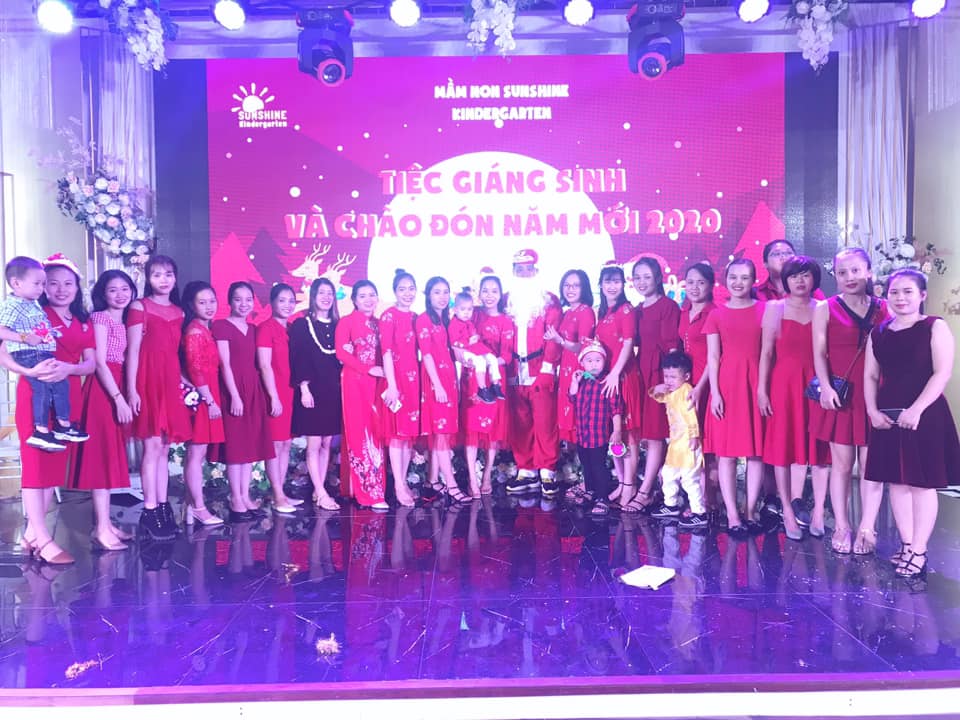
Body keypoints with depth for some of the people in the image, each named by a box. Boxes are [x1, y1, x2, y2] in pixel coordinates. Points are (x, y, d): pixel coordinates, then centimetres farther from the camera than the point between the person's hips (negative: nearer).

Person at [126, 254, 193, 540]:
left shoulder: (178, 312, 16)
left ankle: (163, 508, 13)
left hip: (171, 382, 5)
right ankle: (150, 512, -1)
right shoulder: (139, 307, 0)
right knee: (153, 445, -7)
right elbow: (133, 351, -6)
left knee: (164, 448, 8)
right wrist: (131, 389, -11)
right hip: (148, 380, -5)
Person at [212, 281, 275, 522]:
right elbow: (225, 364, -10)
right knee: (235, 444, -4)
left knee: (252, 444, 7)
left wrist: (252, 393, 7)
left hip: (254, 390, 6)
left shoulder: (253, 329, 15)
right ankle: (236, 500, 4)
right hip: (233, 390, -6)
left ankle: (245, 496, 15)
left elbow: (256, 364, 13)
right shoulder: (221, 326, -3)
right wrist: (235, 395, -16)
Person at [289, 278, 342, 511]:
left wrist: (341, 386, 5)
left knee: (327, 443, 7)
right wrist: (304, 388, -13)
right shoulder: (301, 325, -1)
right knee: (314, 444, -3)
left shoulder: (337, 326, 12)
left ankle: (318, 490, 16)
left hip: (333, 391, 5)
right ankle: (321, 494, 3)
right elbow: (297, 359, -6)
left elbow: (341, 358, 12)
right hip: (312, 391, -5)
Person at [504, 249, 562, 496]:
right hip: (515, 373, 3)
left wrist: (547, 368, -11)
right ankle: (526, 471, 15)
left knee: (545, 422, -4)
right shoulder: (507, 301, 15)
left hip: (541, 372, -3)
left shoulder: (550, 301, 6)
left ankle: (548, 473, 4)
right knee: (519, 424, 5)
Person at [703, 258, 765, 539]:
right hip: (727, 384, 0)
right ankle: (732, 515, 6)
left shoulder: (764, 310, 6)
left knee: (756, 451, 4)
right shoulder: (717, 314, 6)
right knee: (726, 452, 0)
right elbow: (713, 356, 3)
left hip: (756, 383, 0)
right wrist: (714, 392, -5)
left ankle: (751, 511, 15)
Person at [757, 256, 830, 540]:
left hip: (816, 385, 1)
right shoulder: (774, 308, 4)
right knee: (784, 448, 2)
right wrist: (761, 389, -4)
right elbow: (766, 351, 1)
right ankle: (789, 511, 11)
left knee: (819, 447, 2)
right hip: (784, 384, -1)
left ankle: (818, 512, 11)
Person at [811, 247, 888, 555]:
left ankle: (866, 529, 13)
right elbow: (819, 353, 0)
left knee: (871, 464, 3)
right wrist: (825, 387, -12)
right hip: (839, 394, -1)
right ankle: (841, 527, 16)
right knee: (842, 463, 5)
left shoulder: (883, 309, 8)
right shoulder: (825, 309, 4)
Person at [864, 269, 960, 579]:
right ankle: (906, 545, 20)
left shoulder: (935, 327, -4)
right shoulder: (878, 333, 10)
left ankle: (918, 552, 6)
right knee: (896, 481, 9)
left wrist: (916, 409, -20)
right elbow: (870, 376, 10)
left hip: (924, 416, -5)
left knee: (922, 483, 0)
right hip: (888, 416, 5)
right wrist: (873, 411, -3)